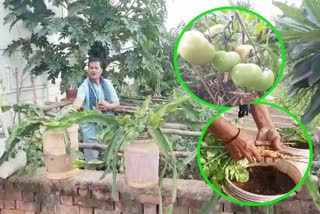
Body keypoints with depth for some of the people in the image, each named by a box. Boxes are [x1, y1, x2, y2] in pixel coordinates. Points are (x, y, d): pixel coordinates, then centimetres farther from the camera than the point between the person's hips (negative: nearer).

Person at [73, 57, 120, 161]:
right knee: (91, 160, 6)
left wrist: (108, 106, -15)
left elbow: (117, 103, 6)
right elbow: (79, 100, -30)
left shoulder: (108, 84, 2)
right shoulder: (84, 86, -10)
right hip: (91, 130, -3)